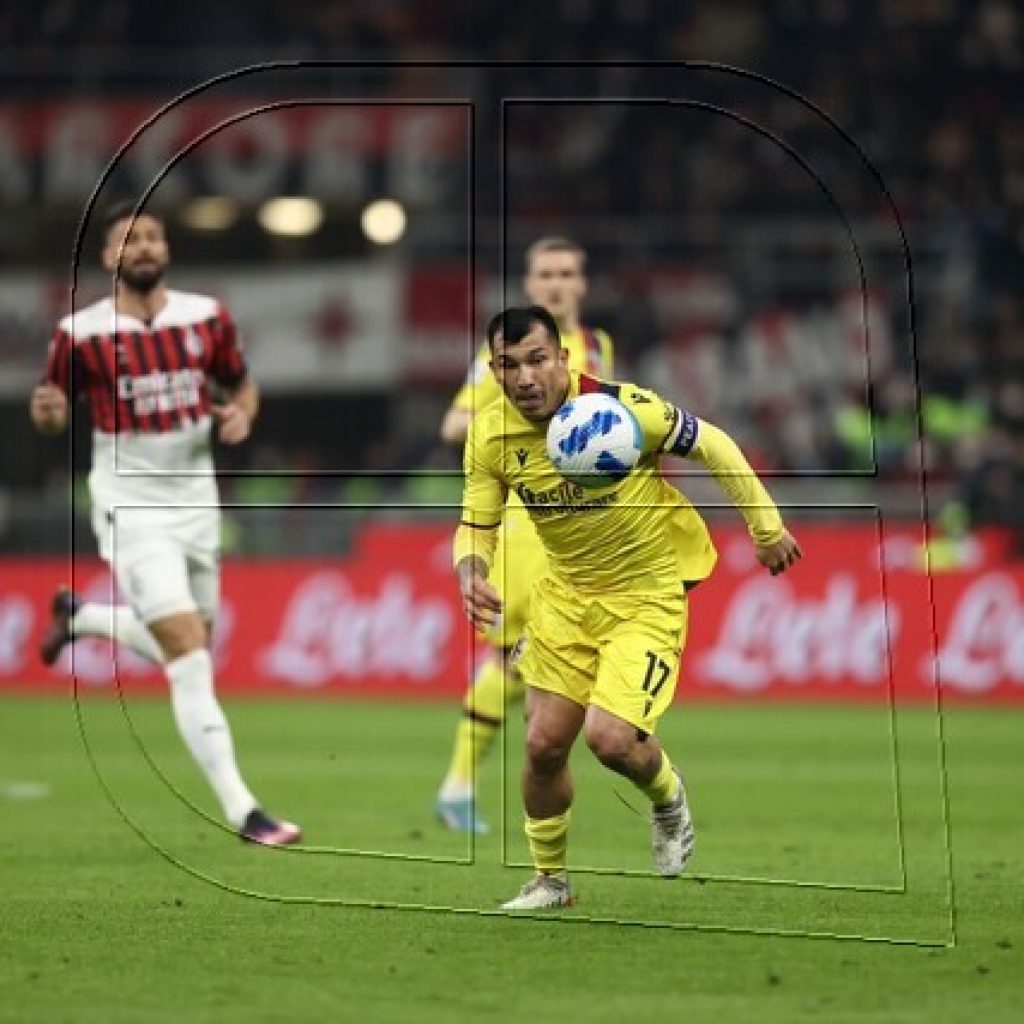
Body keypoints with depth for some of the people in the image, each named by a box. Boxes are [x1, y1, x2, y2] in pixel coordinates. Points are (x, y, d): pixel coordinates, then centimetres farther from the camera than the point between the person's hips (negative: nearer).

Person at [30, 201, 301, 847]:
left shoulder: (207, 318, 0)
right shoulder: (82, 334, -8)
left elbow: (242, 383, 15)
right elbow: (56, 411, 4)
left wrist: (241, 414, -8)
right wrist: (48, 412, -19)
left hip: (196, 502, 5)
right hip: (130, 508, -5)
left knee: (188, 649, 18)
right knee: (189, 656, -15)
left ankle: (79, 616, 45)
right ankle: (241, 811, -16)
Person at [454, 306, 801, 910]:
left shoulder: (620, 407, -24)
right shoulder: (490, 436, -11)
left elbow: (712, 445, -10)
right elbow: (477, 525, -1)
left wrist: (767, 528, -3)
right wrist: (470, 572, -25)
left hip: (649, 589, -4)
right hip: (569, 590, 5)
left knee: (610, 736, -19)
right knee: (544, 744, 3)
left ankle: (668, 797, 18)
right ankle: (550, 879, 27)